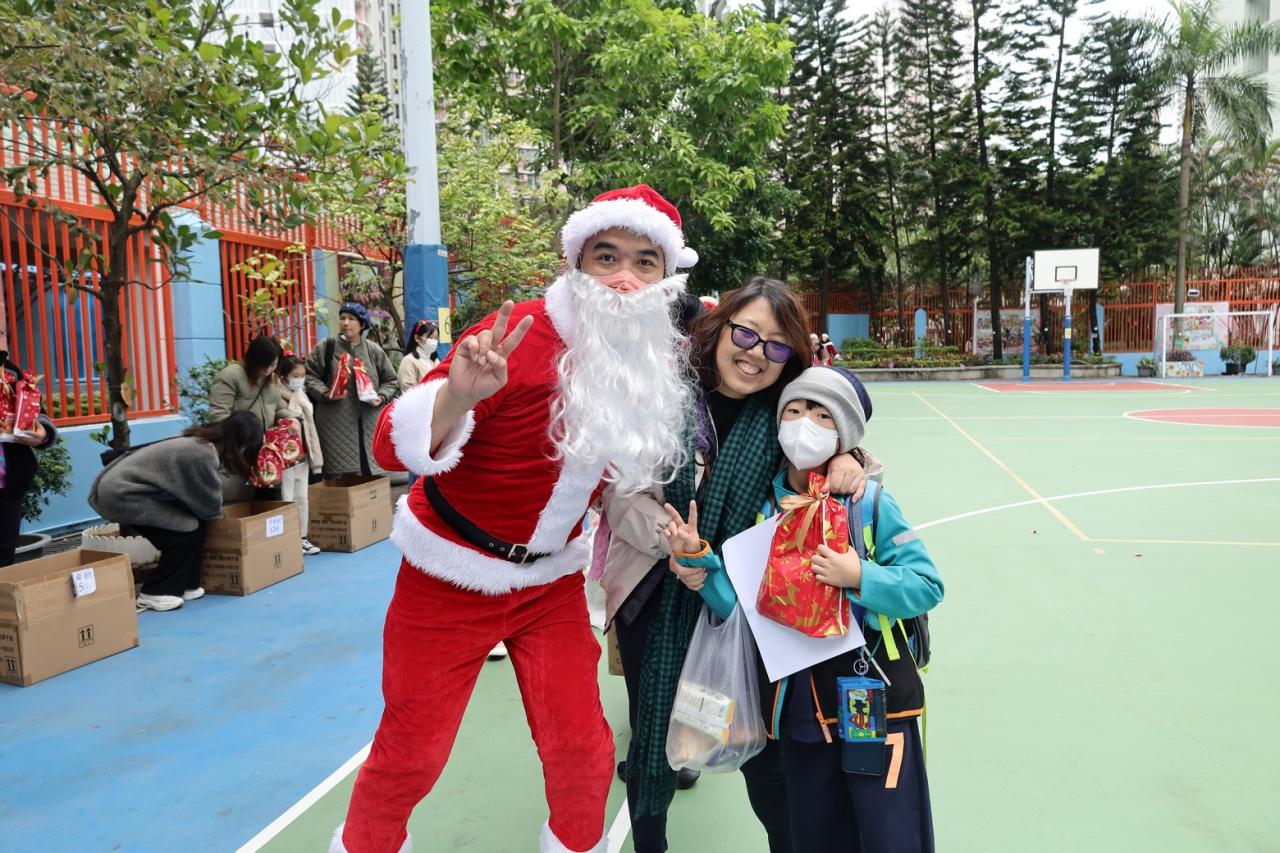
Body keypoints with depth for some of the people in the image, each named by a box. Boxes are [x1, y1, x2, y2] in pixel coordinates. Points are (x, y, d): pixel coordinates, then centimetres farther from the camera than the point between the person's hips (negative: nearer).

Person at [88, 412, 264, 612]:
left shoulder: (201, 443, 6)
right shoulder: (203, 455, -23)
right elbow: (208, 505, -9)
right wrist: (216, 517, 10)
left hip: (121, 485, 9)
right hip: (120, 494, -9)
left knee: (194, 522, 7)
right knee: (188, 532, -8)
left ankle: (185, 585, 15)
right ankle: (154, 593, 2)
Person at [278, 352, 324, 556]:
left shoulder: (302, 396, 13)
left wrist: (316, 457, 15)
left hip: (303, 454, 8)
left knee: (303, 498, 13)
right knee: (287, 499, -1)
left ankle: (302, 537, 21)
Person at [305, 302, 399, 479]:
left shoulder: (374, 350, 9)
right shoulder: (325, 348, 3)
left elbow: (391, 381, 16)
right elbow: (309, 375, 6)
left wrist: (381, 397, -3)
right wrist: (325, 393, -11)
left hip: (370, 424, 2)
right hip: (336, 425, -2)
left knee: (372, 473, 6)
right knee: (339, 476, -5)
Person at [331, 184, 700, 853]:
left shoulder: (657, 356, -5)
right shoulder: (520, 335, -24)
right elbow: (392, 446, -26)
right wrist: (458, 395, -44)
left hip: (551, 581, 4)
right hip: (452, 574, -4)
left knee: (582, 749, 8)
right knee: (411, 752, 9)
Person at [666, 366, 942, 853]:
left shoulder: (870, 504, -10)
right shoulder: (762, 509, 0)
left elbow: (928, 585, -10)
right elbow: (742, 607, 1)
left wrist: (860, 577, -25)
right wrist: (697, 559, -12)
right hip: (799, 708, 4)